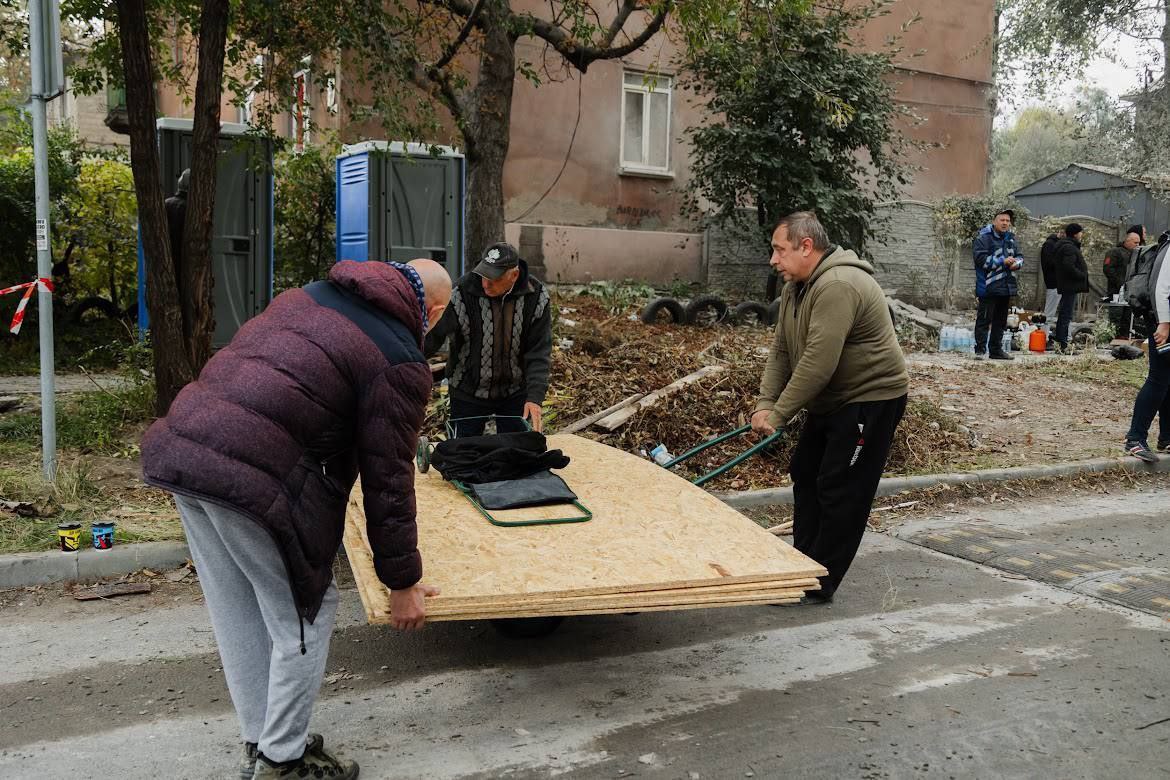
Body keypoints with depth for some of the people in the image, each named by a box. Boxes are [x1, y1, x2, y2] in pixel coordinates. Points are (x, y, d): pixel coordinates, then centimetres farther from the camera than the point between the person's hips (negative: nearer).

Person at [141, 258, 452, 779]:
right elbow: (387, 481, -2)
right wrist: (402, 582, 8)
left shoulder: (306, 296, 19)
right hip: (254, 477, -8)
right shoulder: (400, 364, -2)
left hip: (179, 442, 9)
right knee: (303, 618, 11)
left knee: (237, 615, 20)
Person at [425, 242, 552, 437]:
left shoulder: (536, 296, -13)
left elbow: (539, 353, -13)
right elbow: (432, 335, -20)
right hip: (468, 393, -1)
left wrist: (535, 397, -23)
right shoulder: (462, 292, -19)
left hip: (516, 392, 1)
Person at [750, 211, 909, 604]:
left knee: (840, 491, -7)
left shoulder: (837, 286, -27)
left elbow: (818, 363, -32)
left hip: (871, 398, -10)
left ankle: (818, 586, 1)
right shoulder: (795, 288, 6)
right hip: (831, 402, 11)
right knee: (805, 474, 15)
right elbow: (780, 351, 6)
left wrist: (779, 414, -26)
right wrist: (765, 402, -7)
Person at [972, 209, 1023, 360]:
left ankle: (996, 350, 21)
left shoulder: (1010, 238, 12)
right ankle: (980, 349, -2)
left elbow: (1019, 256, 19)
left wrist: (1017, 263, -5)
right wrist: (1002, 261, -21)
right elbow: (981, 258, -20)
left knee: (1001, 320, 13)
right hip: (988, 286, -8)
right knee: (984, 319, -6)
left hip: (1006, 286, 8)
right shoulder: (984, 237, -10)